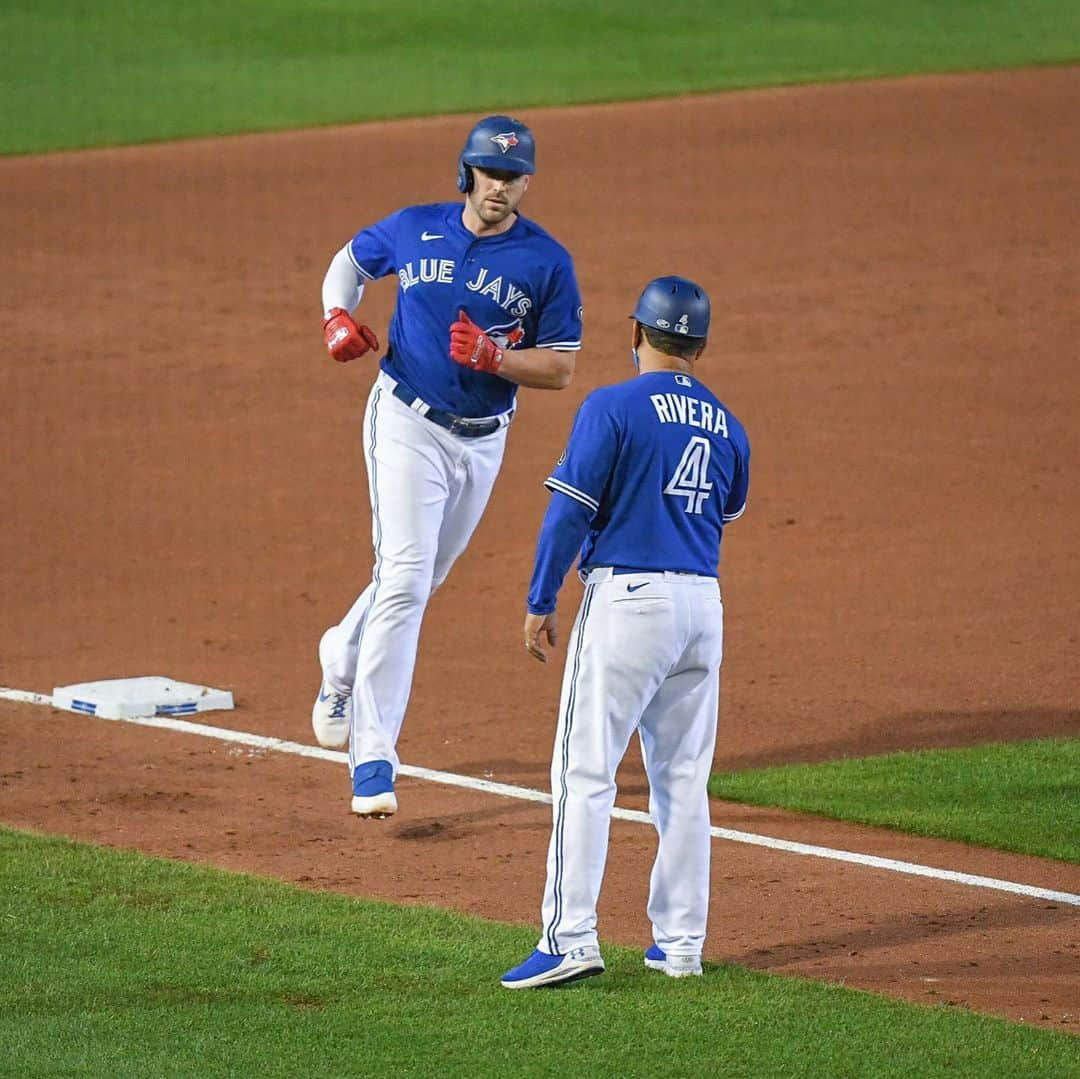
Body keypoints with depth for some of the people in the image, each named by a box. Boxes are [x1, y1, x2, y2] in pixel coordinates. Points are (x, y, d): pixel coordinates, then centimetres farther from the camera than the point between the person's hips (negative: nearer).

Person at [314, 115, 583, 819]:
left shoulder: (548, 262, -5)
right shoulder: (414, 230, -3)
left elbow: (561, 369, -4)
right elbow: (351, 260, 17)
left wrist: (493, 357, -22)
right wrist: (339, 318, -4)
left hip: (483, 440, 3)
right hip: (407, 423, -3)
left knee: (422, 576, 18)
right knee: (405, 579, -15)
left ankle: (345, 656, 50)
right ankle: (373, 758, -16)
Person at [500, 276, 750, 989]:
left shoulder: (614, 407, -6)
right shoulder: (727, 427, 11)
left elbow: (571, 509, -10)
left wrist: (542, 602, -5)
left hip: (628, 598, -6)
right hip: (703, 604, 6)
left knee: (586, 770, -6)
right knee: (683, 777, 12)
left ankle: (571, 938, -13)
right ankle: (680, 942, 13)